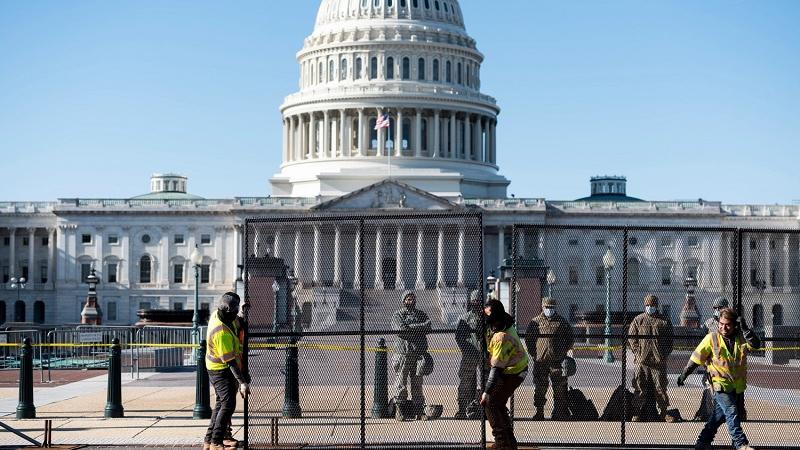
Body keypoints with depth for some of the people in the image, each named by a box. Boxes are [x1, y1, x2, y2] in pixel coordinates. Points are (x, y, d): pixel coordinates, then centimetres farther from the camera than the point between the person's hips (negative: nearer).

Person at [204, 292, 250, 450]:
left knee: (221, 403, 17)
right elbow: (230, 361, -31)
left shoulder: (217, 314, -7)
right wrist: (242, 382, -30)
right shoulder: (222, 332, -33)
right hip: (221, 370, -10)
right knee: (228, 404, -11)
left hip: (215, 367, 10)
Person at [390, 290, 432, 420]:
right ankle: (400, 410, 0)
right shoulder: (397, 315, 5)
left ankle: (419, 410, 8)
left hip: (419, 353, 3)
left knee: (417, 384, 5)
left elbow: (428, 328, 0)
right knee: (401, 384, -4)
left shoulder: (421, 314, 17)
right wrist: (419, 327, -9)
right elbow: (401, 330, -12)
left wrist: (411, 327, -11)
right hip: (403, 352, -3)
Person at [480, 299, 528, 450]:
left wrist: (487, 391, -30)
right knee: (499, 404, 17)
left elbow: (497, 368, -32)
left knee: (490, 404, -8)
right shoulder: (505, 323, -5)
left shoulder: (501, 337, -33)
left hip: (512, 373, -10)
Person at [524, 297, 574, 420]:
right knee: (540, 389, 4)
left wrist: (563, 351, 4)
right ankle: (539, 412, 11)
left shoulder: (561, 322, 7)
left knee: (560, 389, -1)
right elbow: (528, 338, 12)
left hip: (557, 360, 0)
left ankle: (559, 413, 5)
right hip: (540, 360, 0)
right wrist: (534, 353, 3)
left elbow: (571, 337, 13)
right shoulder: (535, 322, 7)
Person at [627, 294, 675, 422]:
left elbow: (670, 340, 11)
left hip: (659, 360, 0)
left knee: (660, 386, 3)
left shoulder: (664, 322, 9)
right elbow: (631, 337, 6)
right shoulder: (638, 320, 8)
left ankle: (663, 412, 12)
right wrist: (637, 352, -4)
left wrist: (665, 354, 0)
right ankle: (637, 412, 8)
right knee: (640, 387, 1)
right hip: (642, 360, 0)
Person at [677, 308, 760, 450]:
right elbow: (696, 357, 0)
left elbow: (755, 344, -13)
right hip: (721, 384, -4)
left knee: (720, 414, 11)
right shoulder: (712, 338, -5)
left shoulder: (741, 338, 3)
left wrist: (744, 329, -20)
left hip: (738, 386, 4)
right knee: (732, 413, -13)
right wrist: (684, 374, 4)